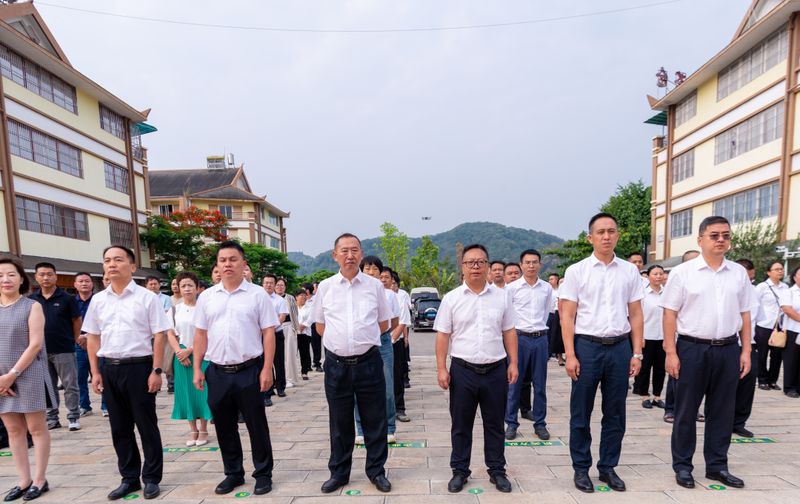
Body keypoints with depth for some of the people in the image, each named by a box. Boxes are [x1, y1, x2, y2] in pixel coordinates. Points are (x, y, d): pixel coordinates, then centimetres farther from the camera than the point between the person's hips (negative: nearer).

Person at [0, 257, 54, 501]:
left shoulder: (32, 306, -5)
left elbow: (35, 344, -11)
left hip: (28, 376, -4)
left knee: (36, 427, 3)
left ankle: (40, 480, 13)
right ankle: (24, 480, 20)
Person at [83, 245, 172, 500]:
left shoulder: (147, 297, -7)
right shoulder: (98, 300, 7)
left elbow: (159, 336, -8)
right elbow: (92, 337, 11)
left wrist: (156, 370, -13)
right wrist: (95, 372, 6)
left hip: (138, 366, -4)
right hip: (109, 368, 5)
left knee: (146, 425, 5)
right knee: (119, 427, 14)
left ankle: (151, 478, 20)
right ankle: (129, 478, 29)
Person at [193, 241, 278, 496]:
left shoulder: (258, 294, -4)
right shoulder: (207, 297, 7)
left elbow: (268, 333, -6)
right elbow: (200, 334, 10)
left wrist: (267, 369, -11)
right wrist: (197, 369, 5)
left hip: (249, 370, -3)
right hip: (217, 371, 4)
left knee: (257, 425, 7)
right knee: (224, 426, 15)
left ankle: (263, 474, 23)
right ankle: (233, 473, 33)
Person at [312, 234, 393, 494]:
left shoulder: (375, 285, -1)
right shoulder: (325, 287, 1)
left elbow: (383, 324, 8)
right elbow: (320, 326, 11)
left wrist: (362, 339, 6)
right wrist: (342, 339, 6)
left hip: (369, 362, 0)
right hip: (336, 363, 1)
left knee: (375, 421, 11)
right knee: (339, 423, 15)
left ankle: (376, 471, 30)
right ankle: (339, 473, 33)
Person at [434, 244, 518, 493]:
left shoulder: (502, 296, 4)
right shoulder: (451, 298, -1)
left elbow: (509, 332, 8)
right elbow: (443, 335, -1)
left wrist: (513, 363, 3)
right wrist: (441, 368, -6)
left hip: (496, 370, 1)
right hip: (462, 370, -1)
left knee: (494, 424, 14)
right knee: (461, 425, 11)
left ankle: (497, 470, 30)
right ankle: (460, 471, 26)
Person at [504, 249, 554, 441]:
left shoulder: (547, 288, 5)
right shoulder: (512, 288, -3)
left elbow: (547, 312, 16)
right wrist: (517, 329, 6)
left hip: (540, 339, 3)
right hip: (519, 337, -2)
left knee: (540, 384, 10)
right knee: (514, 383, 3)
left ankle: (540, 424, 23)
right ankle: (511, 424, 15)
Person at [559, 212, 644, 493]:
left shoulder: (630, 271, 6)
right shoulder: (576, 271, -2)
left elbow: (636, 315, 9)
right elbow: (567, 317, -4)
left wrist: (637, 353, 4)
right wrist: (570, 355, -10)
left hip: (619, 347, 3)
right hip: (587, 346, -2)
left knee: (615, 414, 13)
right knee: (581, 413, 7)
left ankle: (608, 467, 29)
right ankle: (581, 468, 23)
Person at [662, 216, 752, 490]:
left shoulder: (739, 273, 7)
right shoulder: (683, 272, -5)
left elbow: (744, 314, 11)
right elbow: (670, 314, -6)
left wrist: (746, 351, 6)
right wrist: (671, 352, -10)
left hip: (728, 350, 4)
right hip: (692, 348, -4)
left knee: (722, 411, 13)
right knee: (686, 411, 7)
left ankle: (717, 465, 29)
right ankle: (682, 466, 20)